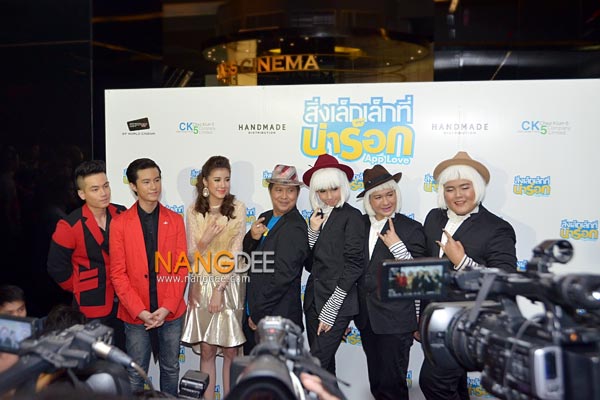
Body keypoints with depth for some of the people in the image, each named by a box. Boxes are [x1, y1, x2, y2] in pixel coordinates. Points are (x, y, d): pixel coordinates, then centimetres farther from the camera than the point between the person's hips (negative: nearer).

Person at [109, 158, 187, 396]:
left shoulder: (175, 220, 1)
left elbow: (181, 268, -1)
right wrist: (140, 311, -12)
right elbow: (118, 273, -4)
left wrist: (167, 308, -10)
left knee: (171, 369, 15)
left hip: (171, 312, 2)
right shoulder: (120, 223, -3)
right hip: (135, 314, -1)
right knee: (135, 375, 10)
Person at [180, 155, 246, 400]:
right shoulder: (193, 212, 0)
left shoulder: (238, 209, -5)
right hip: (202, 286, 2)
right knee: (207, 351, 9)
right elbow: (191, 255, 1)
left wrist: (220, 288, -12)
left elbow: (236, 253, -8)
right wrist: (205, 240, -20)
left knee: (231, 351, 7)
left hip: (230, 285, -1)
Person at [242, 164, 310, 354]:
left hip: (275, 318, -7)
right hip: (252, 315, 7)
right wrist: (252, 238, -13)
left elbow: (283, 276, -21)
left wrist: (259, 315, -15)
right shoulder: (264, 219, 8)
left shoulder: (295, 227, -17)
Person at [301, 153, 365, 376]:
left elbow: (353, 265, -11)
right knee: (325, 367, 14)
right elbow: (310, 264, 10)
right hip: (313, 300, 6)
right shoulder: (317, 216, 12)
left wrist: (330, 310, -14)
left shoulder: (351, 216, -5)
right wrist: (313, 230, -4)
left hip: (337, 305, -6)